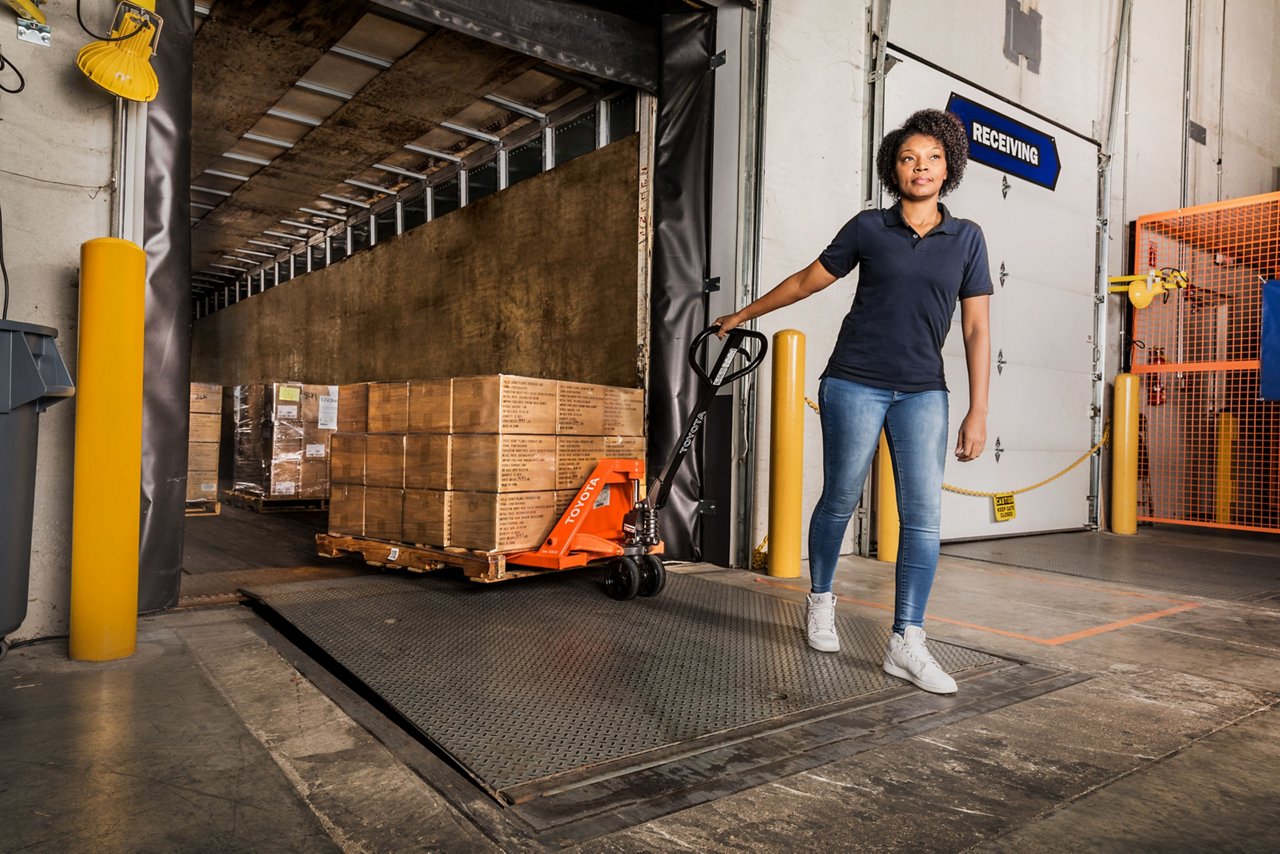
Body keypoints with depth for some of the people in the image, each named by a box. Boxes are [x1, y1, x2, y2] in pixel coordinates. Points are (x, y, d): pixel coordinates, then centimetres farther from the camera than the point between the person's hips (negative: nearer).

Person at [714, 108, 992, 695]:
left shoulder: (966, 238, 7)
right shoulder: (868, 229, 3)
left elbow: (976, 328, 5)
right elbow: (806, 281, 13)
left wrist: (978, 411, -1)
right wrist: (743, 315, 19)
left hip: (923, 392, 2)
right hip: (855, 383, -2)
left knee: (923, 515, -6)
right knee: (840, 501, 5)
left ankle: (905, 645, 2)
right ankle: (821, 602, 28)